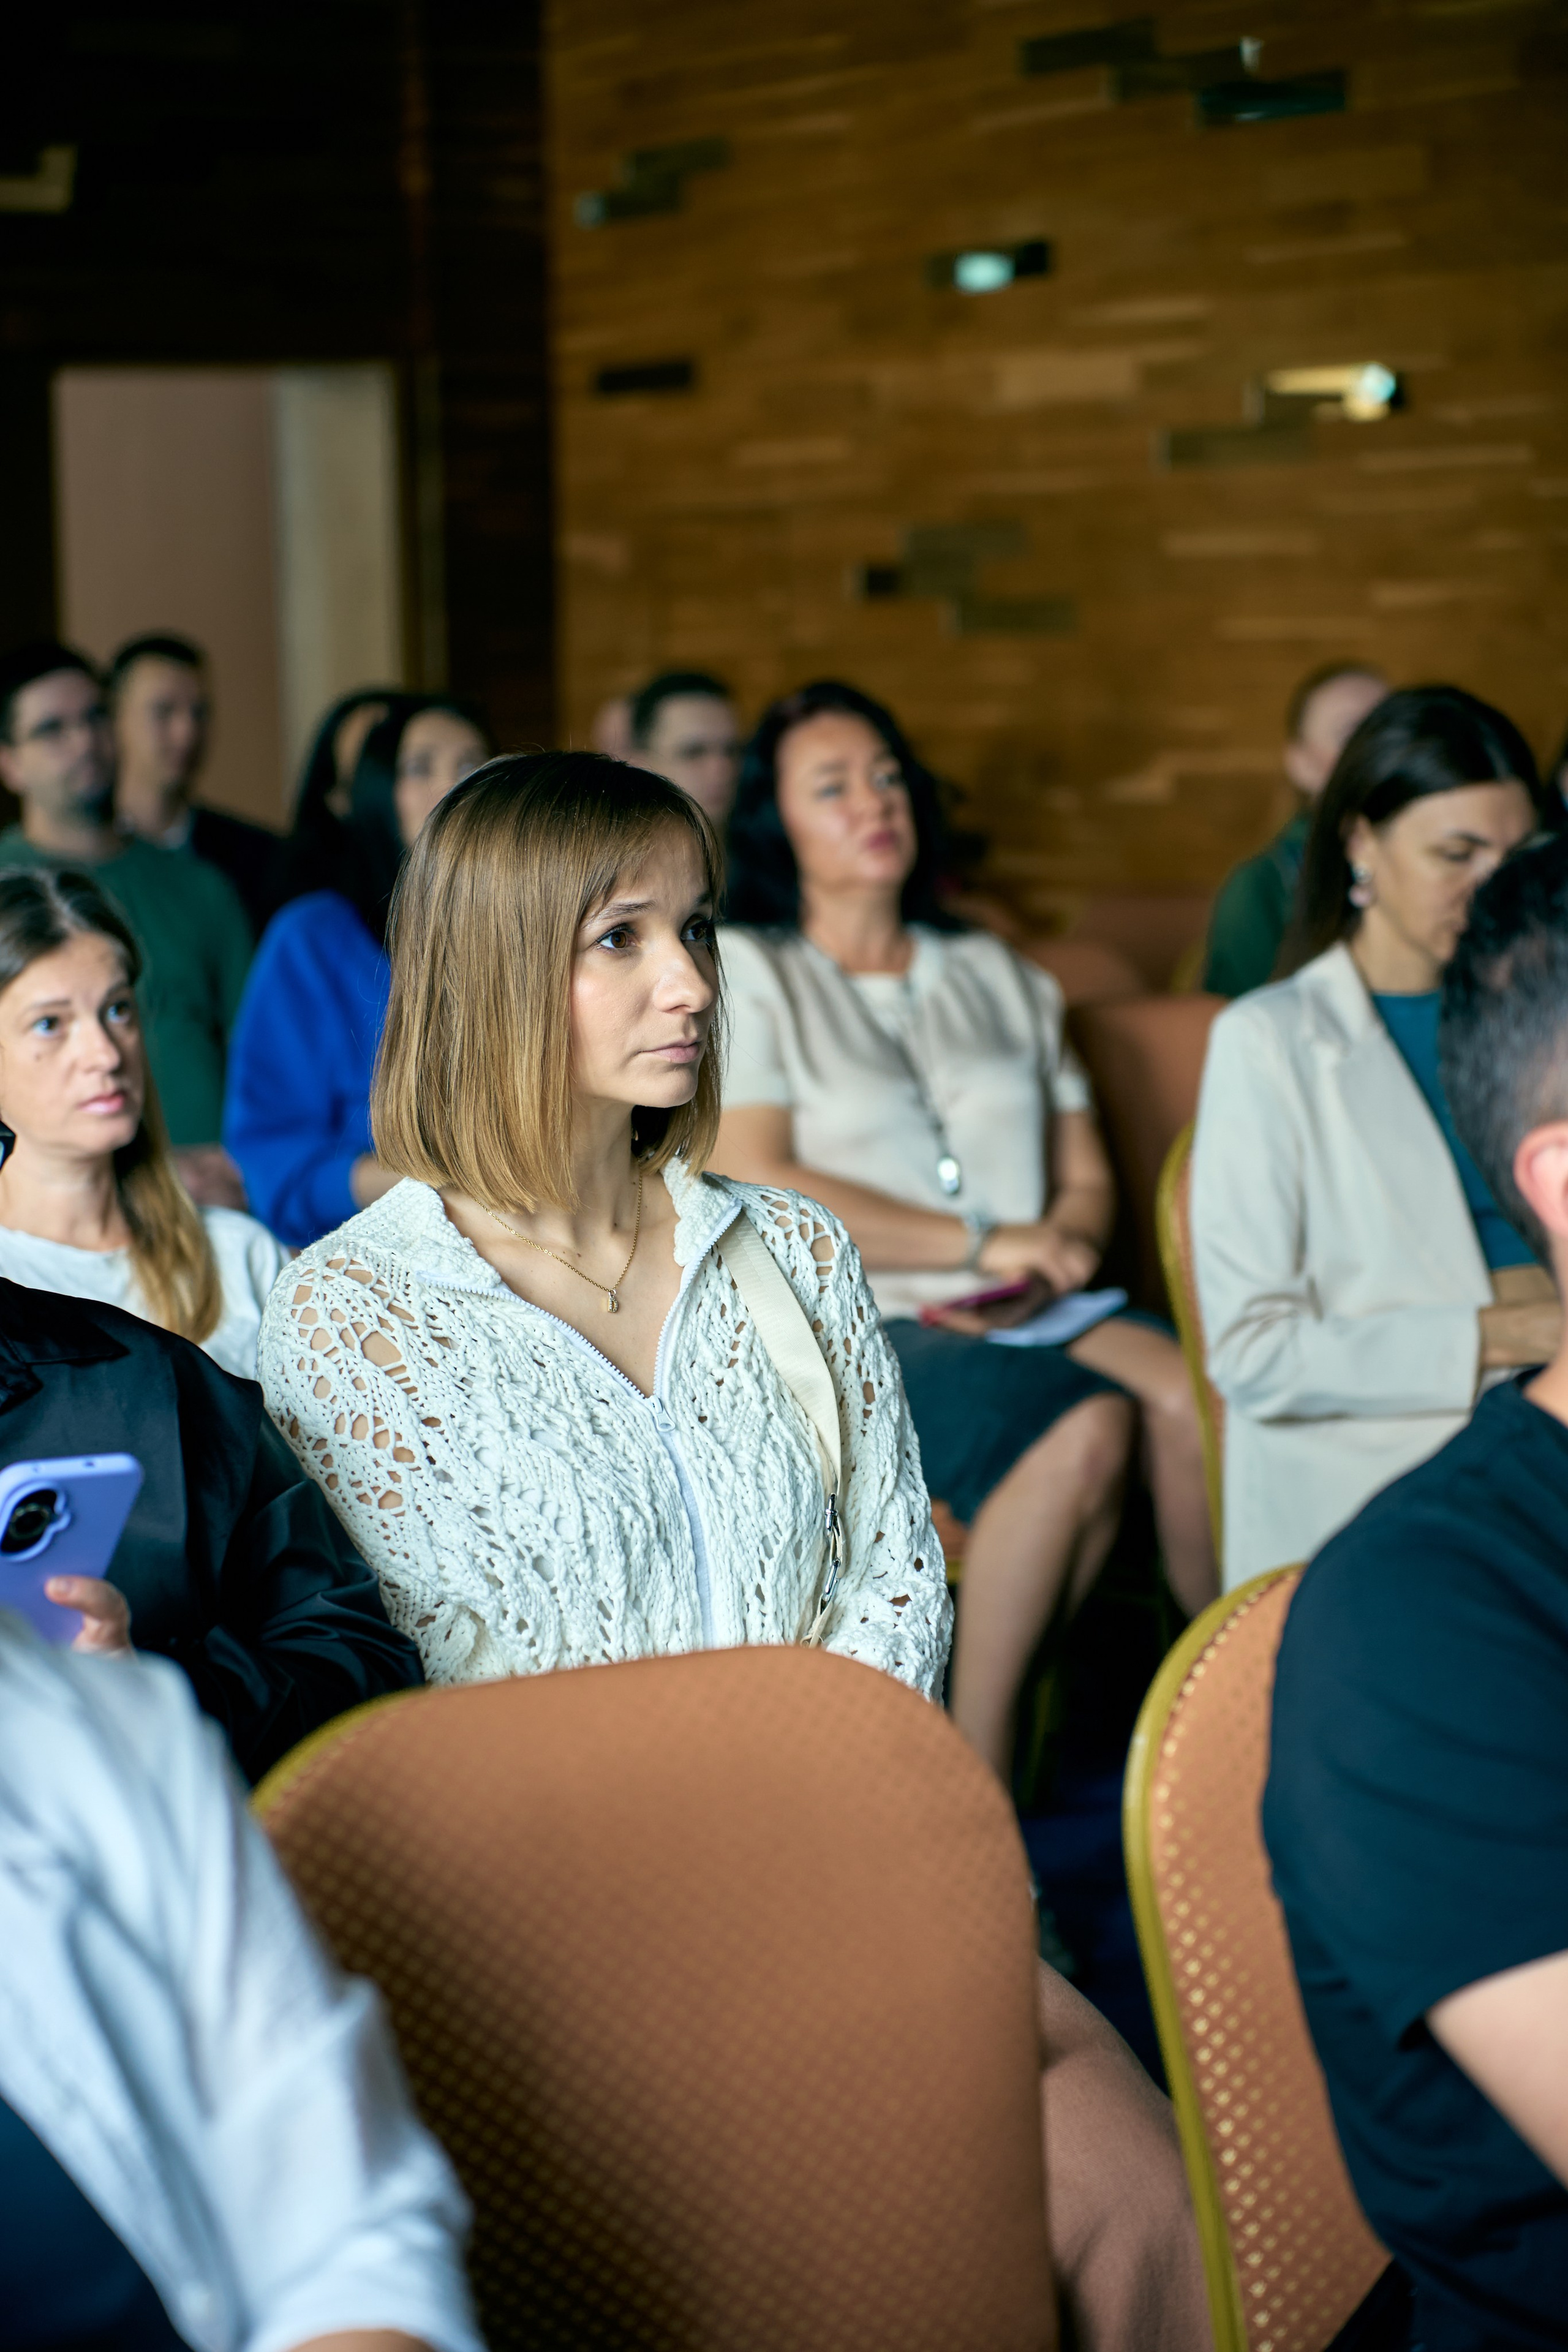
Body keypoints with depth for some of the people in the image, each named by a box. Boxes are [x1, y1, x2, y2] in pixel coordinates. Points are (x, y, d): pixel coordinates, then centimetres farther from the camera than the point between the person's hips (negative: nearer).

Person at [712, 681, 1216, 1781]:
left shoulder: (996, 975, 24)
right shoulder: (743, 973, 8)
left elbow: (1088, 1177, 19)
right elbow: (754, 1190, -7)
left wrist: (1053, 1259, -6)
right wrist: (986, 1245, -12)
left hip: (1026, 1320, 5)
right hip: (849, 1331, -4)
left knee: (1190, 1393, -29)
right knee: (1085, 1428, -33)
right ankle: (973, 1766, -26)